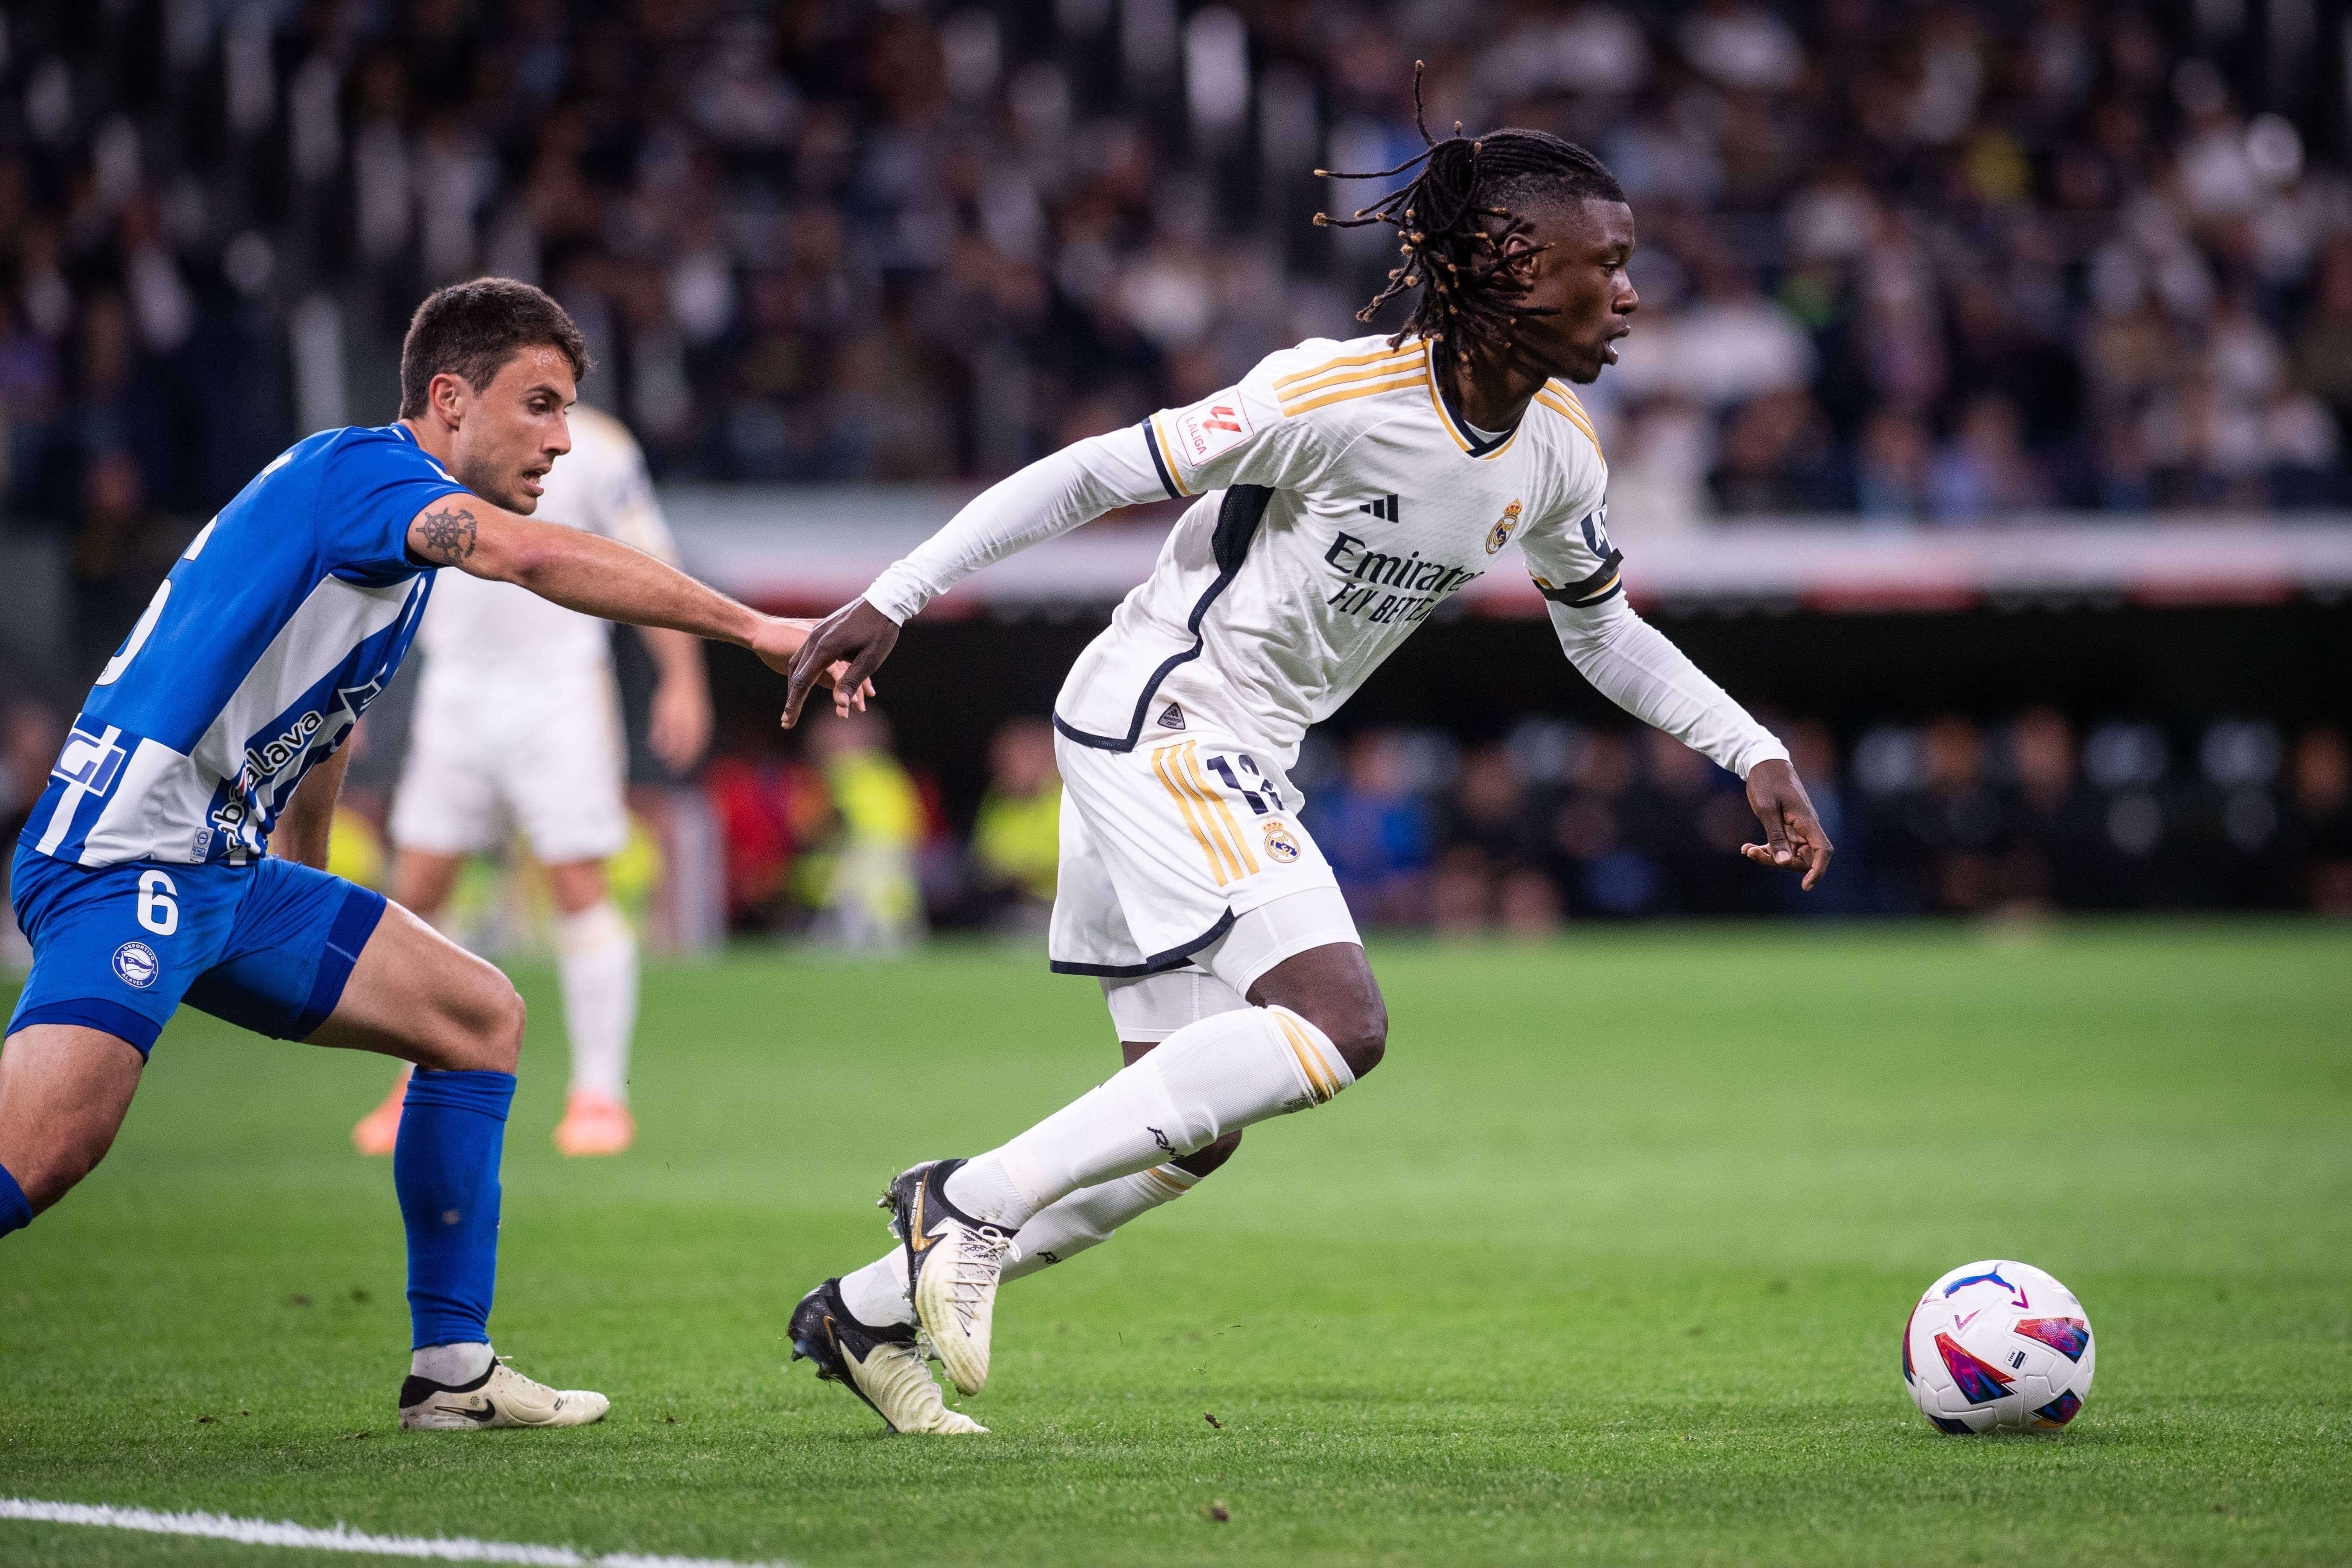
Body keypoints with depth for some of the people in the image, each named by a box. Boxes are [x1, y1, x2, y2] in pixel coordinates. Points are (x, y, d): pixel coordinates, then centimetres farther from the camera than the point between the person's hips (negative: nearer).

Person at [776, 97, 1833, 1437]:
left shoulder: (1560, 449, 1)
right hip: (1157, 718, -9)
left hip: (1244, 766, 9)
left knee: (1190, 1131, 9)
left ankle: (869, 1315, 21)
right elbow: (1097, 475, -16)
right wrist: (895, 598, -16)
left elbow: (1604, 631, 19)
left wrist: (1757, 753, 9)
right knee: (1340, 1024, -25)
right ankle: (975, 1198, -18)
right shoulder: (1340, 397, -22)